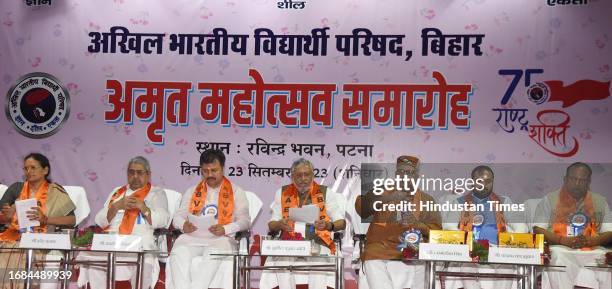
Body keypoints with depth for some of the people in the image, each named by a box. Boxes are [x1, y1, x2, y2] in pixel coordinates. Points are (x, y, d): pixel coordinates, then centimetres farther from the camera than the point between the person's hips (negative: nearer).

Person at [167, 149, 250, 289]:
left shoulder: (236, 192, 14)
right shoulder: (192, 191, 22)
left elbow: (244, 221, 5)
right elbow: (178, 217, 18)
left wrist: (225, 229, -14)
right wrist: (184, 225, -7)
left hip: (221, 238, -2)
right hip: (192, 237, 3)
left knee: (213, 255, -37)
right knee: (178, 253, -31)